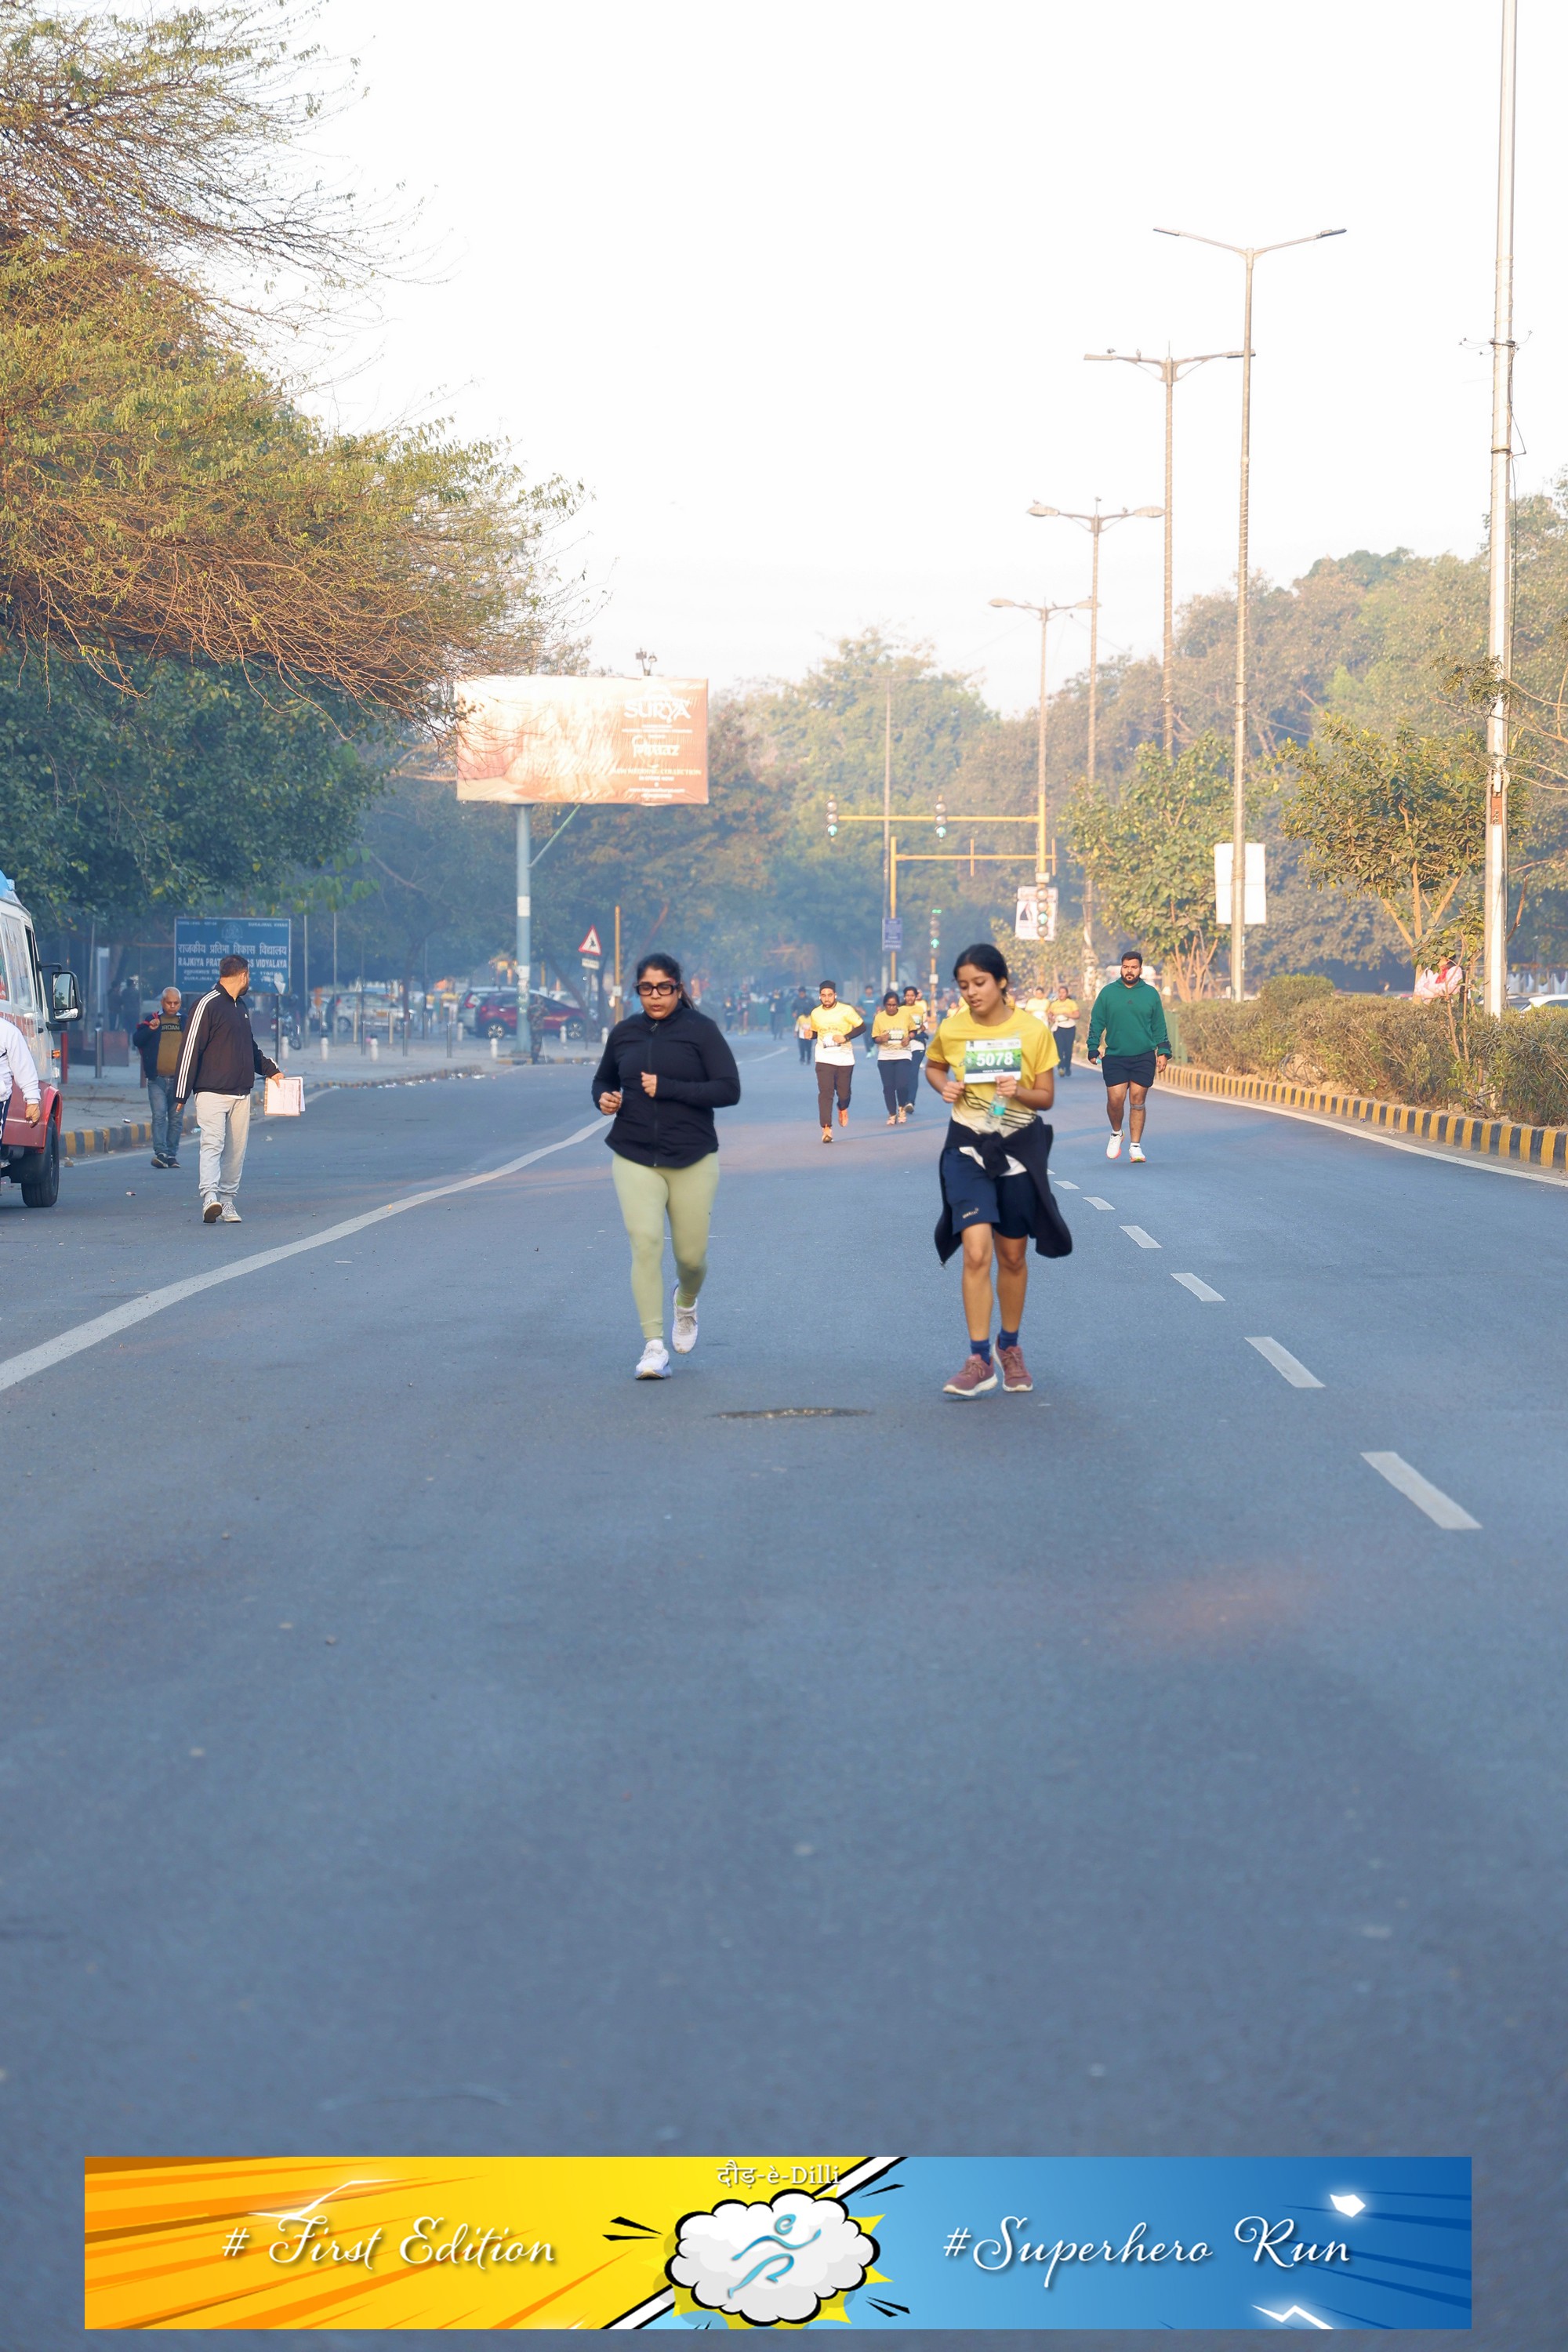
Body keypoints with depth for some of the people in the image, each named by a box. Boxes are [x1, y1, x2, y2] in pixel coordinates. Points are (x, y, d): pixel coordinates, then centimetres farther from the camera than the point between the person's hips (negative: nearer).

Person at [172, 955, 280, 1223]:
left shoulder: (240, 1008, 19)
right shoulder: (207, 1005, -8)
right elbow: (190, 1050, -11)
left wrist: (269, 1069, 22)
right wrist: (182, 1093, -13)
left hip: (241, 1094, 8)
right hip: (212, 1091, -8)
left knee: (236, 1150, 6)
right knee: (212, 1144, -17)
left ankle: (227, 1200, 11)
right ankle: (210, 1196, -28)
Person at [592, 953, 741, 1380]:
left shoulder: (700, 1030, -4)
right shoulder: (623, 1034, 7)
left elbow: (729, 1090, -12)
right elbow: (603, 1079, 24)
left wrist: (666, 1088, -18)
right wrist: (604, 1098, -1)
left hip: (693, 1159, -1)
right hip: (635, 1157, 1)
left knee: (691, 1255, 6)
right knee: (645, 1242, -17)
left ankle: (686, 1303, 43)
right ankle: (653, 1346, -18)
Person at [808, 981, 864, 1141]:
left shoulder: (846, 1010, -7)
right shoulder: (815, 1013, 3)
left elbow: (861, 1026, -4)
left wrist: (845, 1037, -17)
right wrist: (810, 1034, -6)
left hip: (844, 1058, -1)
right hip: (824, 1058, 1)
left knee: (844, 1092, 8)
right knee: (825, 1093, -13)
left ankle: (843, 1109, 45)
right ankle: (827, 1129, -15)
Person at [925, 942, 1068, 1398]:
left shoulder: (1034, 1031, -6)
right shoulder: (951, 1030, -3)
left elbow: (1046, 1097, 0)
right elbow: (933, 1066, 18)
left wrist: (1019, 1091, -21)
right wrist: (944, 1086, -3)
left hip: (1020, 1149, 1)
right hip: (968, 1148, -1)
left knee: (1012, 1256, 11)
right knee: (976, 1253, -14)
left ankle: (1010, 1347, 31)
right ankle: (979, 1361, -12)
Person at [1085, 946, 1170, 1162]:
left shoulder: (1151, 994, 7)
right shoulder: (1108, 992, 4)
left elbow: (1159, 1026, 12)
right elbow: (1096, 1023, 8)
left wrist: (1163, 1051, 5)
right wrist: (1093, 1049, 1)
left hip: (1144, 1058, 0)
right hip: (1114, 1057, 0)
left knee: (1138, 1102, 0)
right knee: (1115, 1100, -7)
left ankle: (1136, 1146, 8)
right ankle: (1116, 1133, 21)